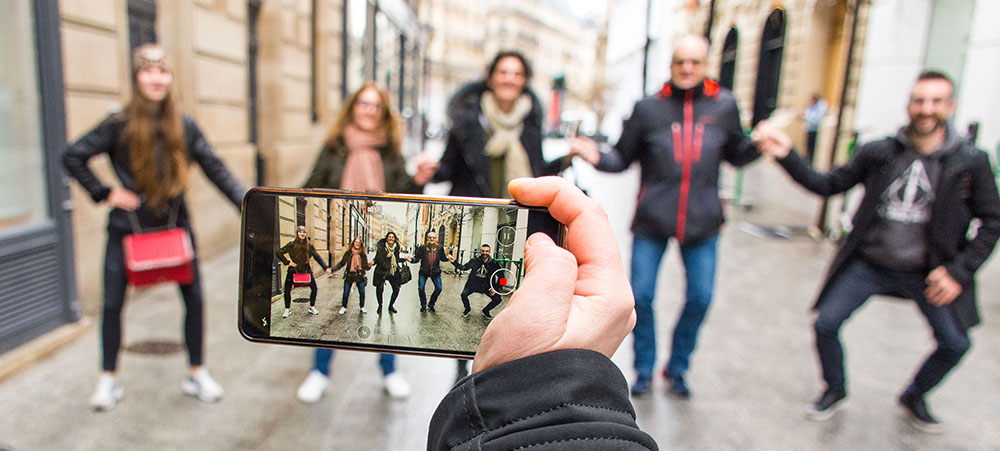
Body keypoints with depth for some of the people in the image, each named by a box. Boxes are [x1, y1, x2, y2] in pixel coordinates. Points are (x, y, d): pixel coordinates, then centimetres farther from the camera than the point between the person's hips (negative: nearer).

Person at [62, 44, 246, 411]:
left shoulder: (184, 126, -3)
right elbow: (72, 156, -1)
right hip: (127, 228, -1)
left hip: (176, 225, 1)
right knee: (112, 304, 7)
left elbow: (216, 170, -6)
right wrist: (104, 193, -8)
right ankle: (108, 379, 28)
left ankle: (197, 374, 18)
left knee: (194, 299, 1)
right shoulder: (120, 125, -8)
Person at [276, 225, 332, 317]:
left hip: (306, 270, 2)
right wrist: (288, 262, -14)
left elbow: (317, 257, -8)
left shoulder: (309, 246, -6)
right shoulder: (292, 245, -12)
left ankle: (312, 307, 17)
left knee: (314, 288, -1)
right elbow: (279, 253, -8)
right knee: (287, 289, -3)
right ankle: (287, 310, 14)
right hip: (293, 270, -2)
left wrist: (325, 267, -18)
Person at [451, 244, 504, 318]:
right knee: (464, 294, -22)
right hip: (473, 284, 0)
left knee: (497, 299, -11)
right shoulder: (474, 261, -10)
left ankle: (485, 311, 19)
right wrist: (454, 262, -11)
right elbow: (463, 268, 1)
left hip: (487, 286, 0)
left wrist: (495, 288, -14)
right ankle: (468, 309, 12)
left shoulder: (494, 263, -13)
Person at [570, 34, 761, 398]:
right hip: (652, 221, -1)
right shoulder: (648, 108, -2)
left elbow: (736, 154, 15)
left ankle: (677, 368, 29)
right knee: (641, 296, 2)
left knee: (700, 297, 6)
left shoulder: (724, 106, 2)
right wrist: (596, 156, -17)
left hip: (702, 221, 2)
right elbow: (622, 158, 2)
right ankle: (644, 369, 25)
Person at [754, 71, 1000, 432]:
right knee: (825, 324, -6)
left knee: (955, 344, 0)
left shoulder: (971, 162, -6)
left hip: (927, 273, 0)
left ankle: (914, 396, 32)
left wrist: (959, 270, -7)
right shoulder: (878, 153, -6)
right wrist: (786, 156, -17)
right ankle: (835, 390, 22)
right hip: (869, 265, 0)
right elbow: (827, 185, -3)